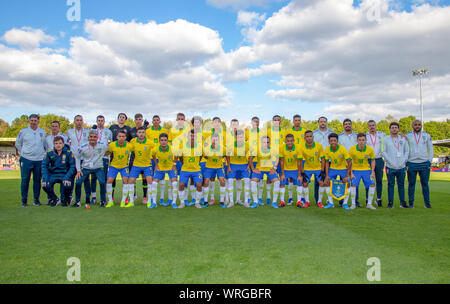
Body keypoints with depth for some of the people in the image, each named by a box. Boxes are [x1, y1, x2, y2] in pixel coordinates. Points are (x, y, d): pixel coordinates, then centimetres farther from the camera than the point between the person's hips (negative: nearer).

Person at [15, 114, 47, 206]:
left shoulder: (42, 132, 10)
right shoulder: (23, 131, 4)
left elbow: (45, 145, 19)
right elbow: (17, 143, 13)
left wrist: (43, 153, 10)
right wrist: (22, 152, 8)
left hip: (39, 160, 2)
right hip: (26, 159, -1)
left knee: (37, 180, 4)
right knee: (25, 180, -1)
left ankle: (36, 199, 14)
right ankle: (24, 200, 8)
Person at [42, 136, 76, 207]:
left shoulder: (68, 153, -7)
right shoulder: (49, 153, -1)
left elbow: (72, 166, -8)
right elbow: (44, 166, -1)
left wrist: (67, 178, -22)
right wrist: (45, 179, -14)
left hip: (65, 174, -2)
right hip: (53, 174, 2)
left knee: (67, 185, -31)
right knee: (45, 185, -25)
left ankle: (65, 199, 7)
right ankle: (54, 199, 9)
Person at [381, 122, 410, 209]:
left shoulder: (403, 139, 12)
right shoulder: (385, 140, 5)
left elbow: (407, 151, 11)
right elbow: (383, 152, 0)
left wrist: (403, 161, -3)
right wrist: (390, 162, -9)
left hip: (401, 167, 2)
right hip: (390, 167, -2)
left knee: (401, 185, 6)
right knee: (391, 185, 0)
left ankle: (402, 202, 14)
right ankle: (390, 203, 6)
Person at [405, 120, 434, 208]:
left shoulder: (426, 135, 8)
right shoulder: (407, 136, 4)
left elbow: (430, 149, 11)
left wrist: (430, 161, 4)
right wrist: (405, 162, 2)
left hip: (424, 163, 1)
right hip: (411, 164, -1)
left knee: (425, 184, 3)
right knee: (411, 184, 3)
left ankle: (427, 203, 11)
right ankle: (411, 203, 10)